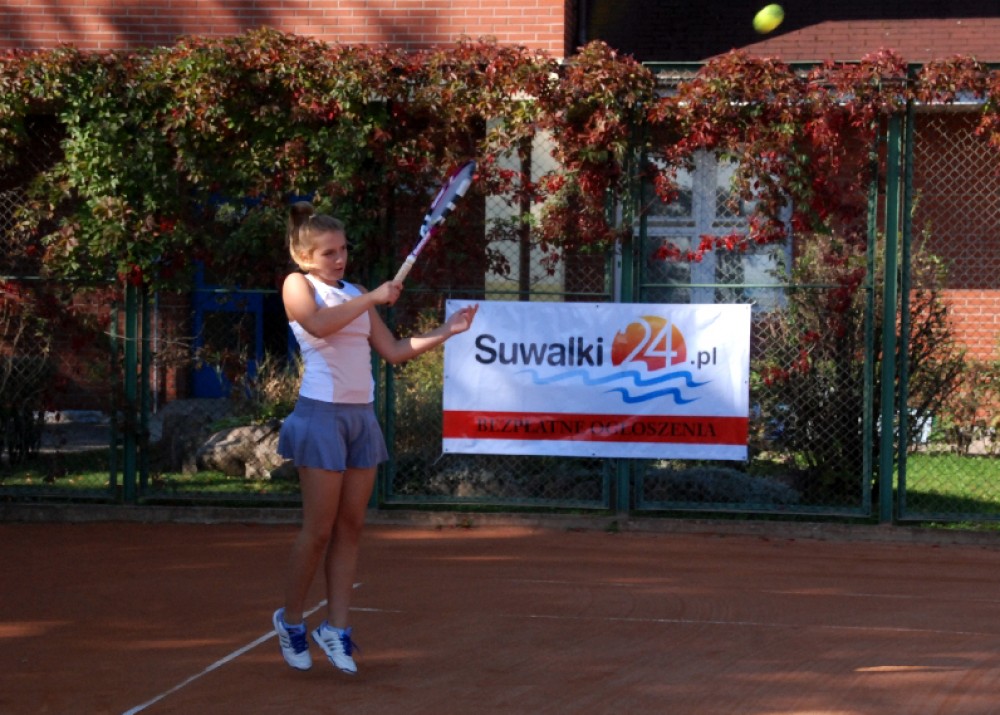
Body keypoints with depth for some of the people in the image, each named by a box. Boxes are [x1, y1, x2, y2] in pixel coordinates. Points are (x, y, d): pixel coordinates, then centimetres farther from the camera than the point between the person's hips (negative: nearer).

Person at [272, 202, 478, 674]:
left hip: (360, 417, 7)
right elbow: (316, 323, -24)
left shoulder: (355, 296, 17)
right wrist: (372, 298, -23)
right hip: (322, 413, -7)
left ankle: (336, 627, 8)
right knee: (319, 529, -4)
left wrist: (446, 331, 9)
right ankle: (291, 620, 12)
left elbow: (393, 351, 17)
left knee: (351, 526, 4)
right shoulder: (298, 285, -2)